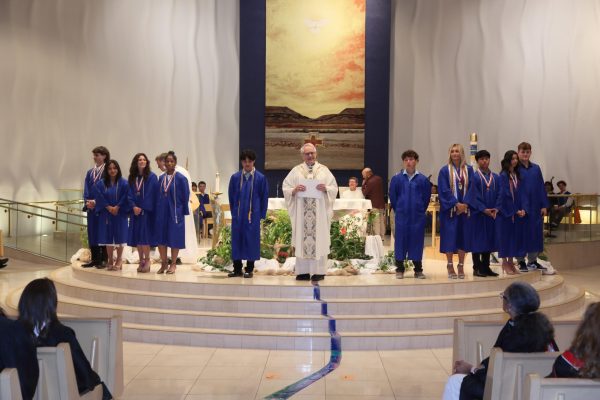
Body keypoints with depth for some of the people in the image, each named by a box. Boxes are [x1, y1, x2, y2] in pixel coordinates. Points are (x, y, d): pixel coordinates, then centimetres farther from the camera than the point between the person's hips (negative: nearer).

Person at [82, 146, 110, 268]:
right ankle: (94, 259, 13)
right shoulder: (90, 173, 14)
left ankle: (103, 259, 3)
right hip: (91, 207, 6)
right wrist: (88, 201, -8)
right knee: (92, 233, 7)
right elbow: (86, 189, 9)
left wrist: (95, 202, -17)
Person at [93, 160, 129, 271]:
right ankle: (110, 260, 13)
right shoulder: (100, 184, 5)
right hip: (106, 214, 2)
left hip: (120, 214, -2)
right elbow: (99, 197, -2)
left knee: (119, 236, 0)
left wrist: (117, 207, -15)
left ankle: (119, 260, 9)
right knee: (108, 236, 4)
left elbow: (125, 197, -6)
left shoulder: (123, 183, -1)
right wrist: (109, 207, -13)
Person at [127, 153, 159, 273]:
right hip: (135, 211, 5)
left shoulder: (151, 177, -3)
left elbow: (153, 195, -8)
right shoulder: (132, 178, 10)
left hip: (147, 211, -5)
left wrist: (142, 208, -12)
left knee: (144, 236, -10)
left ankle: (147, 260, -2)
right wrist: (133, 207, -10)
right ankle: (141, 260, 11)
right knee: (137, 236, 4)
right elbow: (129, 194, 7)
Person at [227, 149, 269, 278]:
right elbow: (231, 197, 11)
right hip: (238, 214, 2)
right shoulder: (235, 177, 4)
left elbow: (264, 198, 1)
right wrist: (233, 212, 9)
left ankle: (249, 269, 10)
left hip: (253, 215, -2)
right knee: (236, 239, 5)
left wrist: (262, 215, -2)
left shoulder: (260, 178, -2)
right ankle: (237, 269, 13)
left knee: (251, 240, 2)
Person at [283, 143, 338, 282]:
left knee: (319, 239, -2)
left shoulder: (324, 170, 9)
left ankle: (319, 271, 2)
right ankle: (303, 271, 3)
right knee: (301, 239, -1)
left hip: (320, 212, 0)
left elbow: (334, 188, 6)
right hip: (301, 212, 1)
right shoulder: (296, 170, 9)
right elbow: (285, 188, 6)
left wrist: (325, 189, -14)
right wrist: (294, 190, -14)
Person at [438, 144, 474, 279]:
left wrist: (466, 204, -11)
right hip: (450, 209, -2)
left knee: (463, 236, 4)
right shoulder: (445, 170, -2)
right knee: (450, 236, -2)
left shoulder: (468, 170, 6)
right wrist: (456, 204, -15)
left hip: (465, 208, 3)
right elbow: (444, 190, -7)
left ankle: (461, 267, 12)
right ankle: (450, 266, 7)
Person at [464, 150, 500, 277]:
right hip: (477, 213, -5)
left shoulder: (495, 177, 10)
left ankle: (485, 267, 15)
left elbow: (498, 195, 8)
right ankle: (477, 268, 5)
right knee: (478, 240, -1)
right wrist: (484, 209, -17)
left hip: (491, 213, 5)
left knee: (489, 240, 8)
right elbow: (474, 196, -10)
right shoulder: (474, 177, -4)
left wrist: (496, 208, -7)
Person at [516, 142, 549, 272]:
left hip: (535, 207, 5)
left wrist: (544, 205, 2)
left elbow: (541, 187, 9)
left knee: (535, 232, 8)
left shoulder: (536, 169, 9)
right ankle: (521, 261, 8)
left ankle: (532, 260, 18)